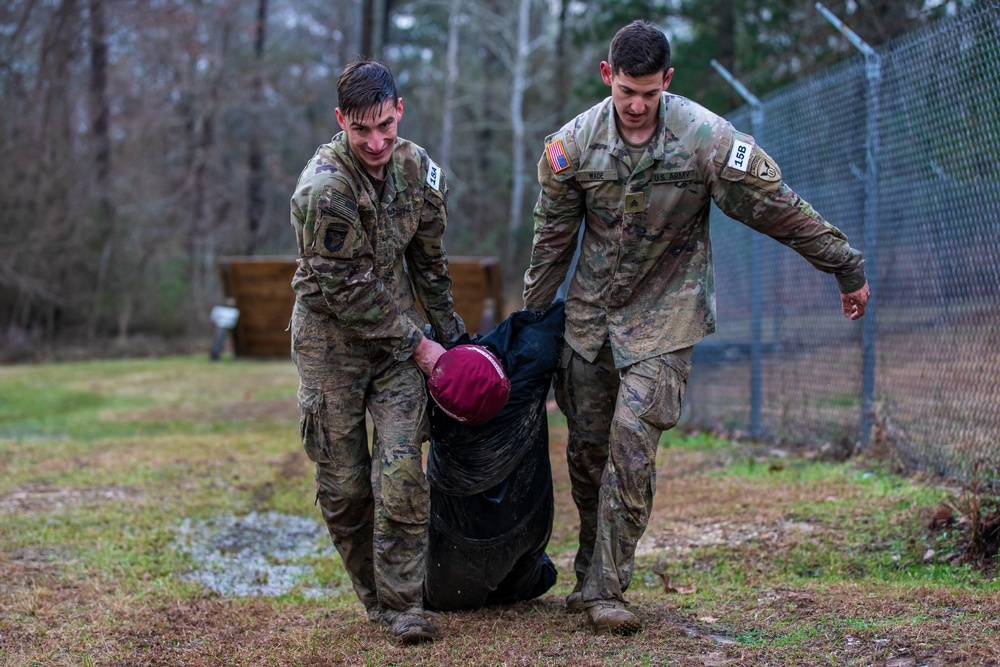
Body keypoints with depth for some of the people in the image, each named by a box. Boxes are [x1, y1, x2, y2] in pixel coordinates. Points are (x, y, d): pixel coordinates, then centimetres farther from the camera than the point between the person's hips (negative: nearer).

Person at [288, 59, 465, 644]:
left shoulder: (416, 168, -3)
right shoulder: (323, 189, -23)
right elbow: (347, 290, -19)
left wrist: (450, 334, 19)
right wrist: (416, 346, -13)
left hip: (397, 330, 4)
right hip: (332, 338, -3)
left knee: (402, 470, -9)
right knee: (344, 482, 2)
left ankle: (403, 603, -2)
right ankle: (375, 595, 19)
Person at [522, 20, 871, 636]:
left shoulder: (707, 138, -15)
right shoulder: (574, 143, -7)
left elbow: (782, 211, -6)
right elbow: (553, 237, 6)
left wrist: (849, 269, 1)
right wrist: (532, 318, 12)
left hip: (663, 314, -3)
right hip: (590, 312, 3)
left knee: (633, 440, -15)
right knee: (586, 446, 7)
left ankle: (606, 589, -8)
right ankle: (592, 574, 23)